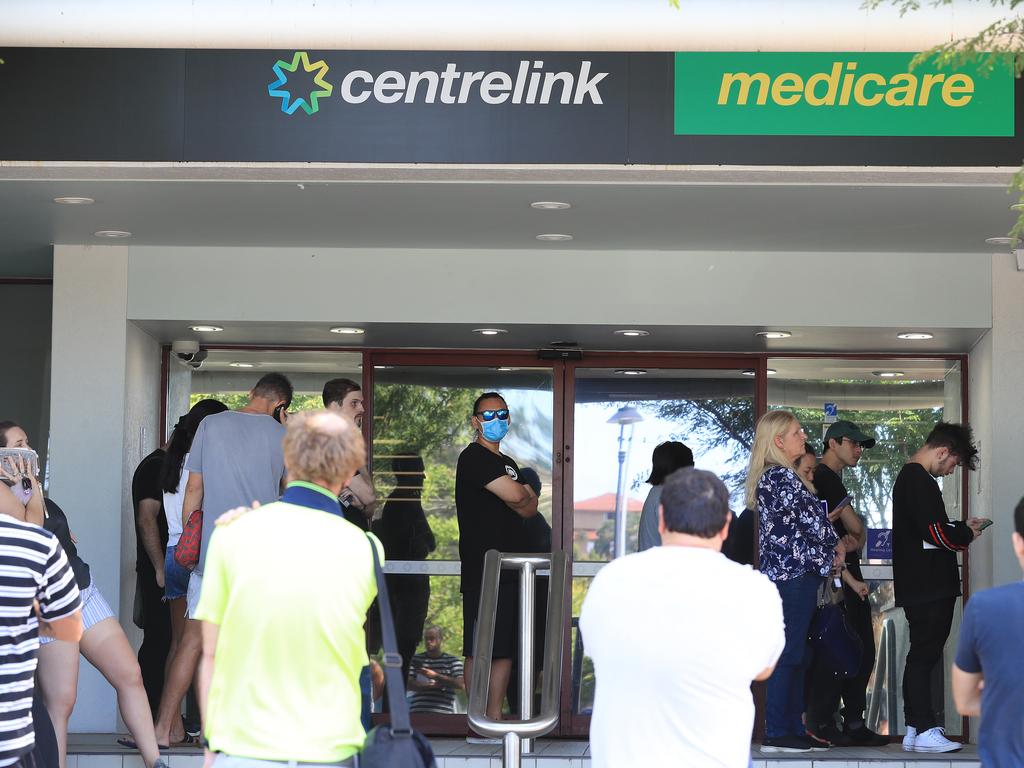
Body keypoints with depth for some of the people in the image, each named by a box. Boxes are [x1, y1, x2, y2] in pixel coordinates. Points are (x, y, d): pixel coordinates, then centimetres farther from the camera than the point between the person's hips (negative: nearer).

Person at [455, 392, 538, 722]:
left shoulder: (508, 463, 21)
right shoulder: (474, 457, -8)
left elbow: (530, 507, 13)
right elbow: (516, 496, -18)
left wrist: (518, 498, -7)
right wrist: (522, 494, 4)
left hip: (508, 568, 9)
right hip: (481, 568, -9)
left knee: (505, 647, 8)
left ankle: (495, 718, 13)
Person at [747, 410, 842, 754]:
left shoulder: (771, 477, 18)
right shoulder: (782, 477, -13)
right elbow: (811, 520, -13)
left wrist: (829, 549, 6)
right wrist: (835, 545, 6)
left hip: (785, 573, 10)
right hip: (793, 574, -10)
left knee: (795, 657, 12)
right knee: (789, 655, -8)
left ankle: (793, 729, 15)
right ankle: (777, 734, -6)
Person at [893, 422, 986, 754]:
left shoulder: (909, 477, 19)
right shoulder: (919, 480, -14)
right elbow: (933, 530, -21)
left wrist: (962, 527, 15)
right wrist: (966, 534, -5)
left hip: (921, 586, 11)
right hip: (929, 586, -11)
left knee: (922, 656, 12)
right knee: (924, 655, -9)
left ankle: (916, 728, 15)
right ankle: (924, 730, -8)